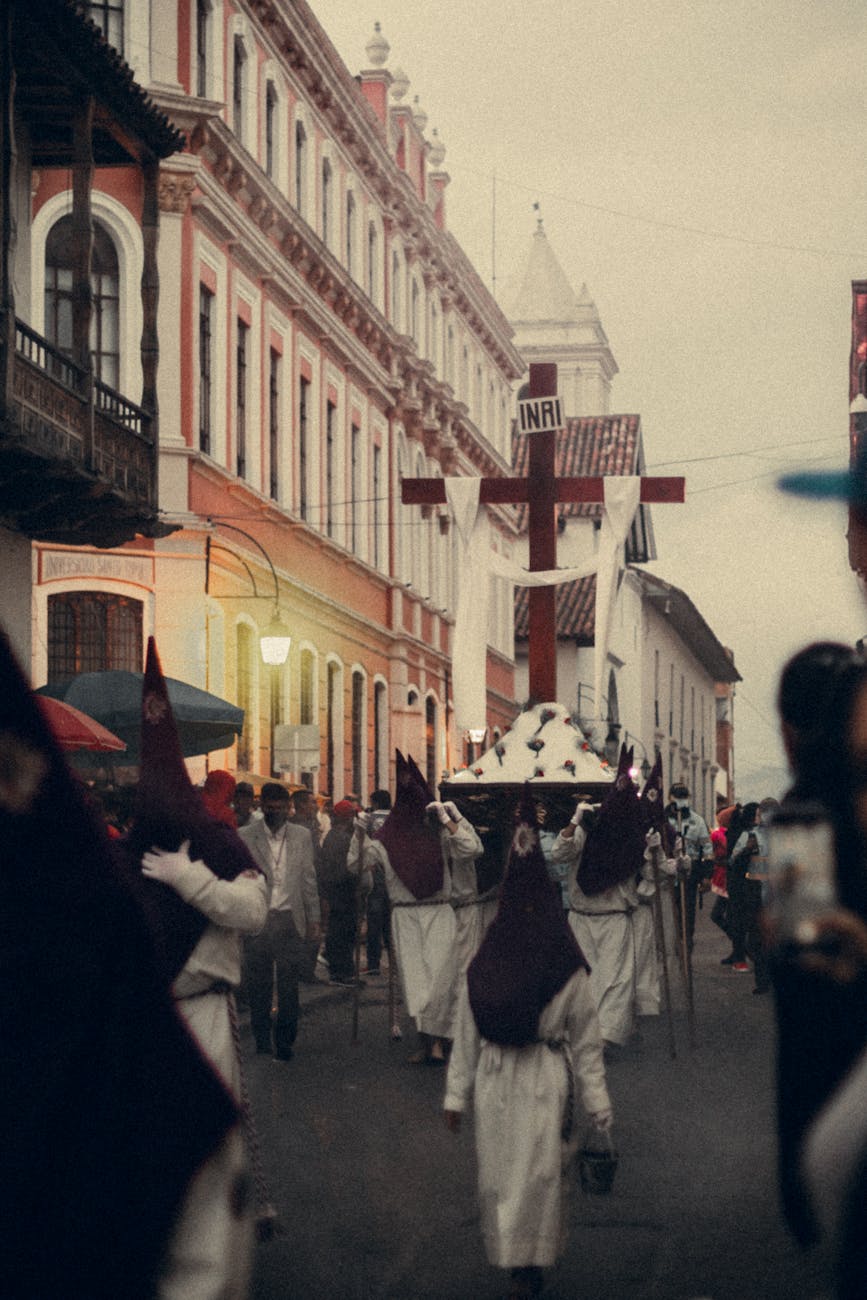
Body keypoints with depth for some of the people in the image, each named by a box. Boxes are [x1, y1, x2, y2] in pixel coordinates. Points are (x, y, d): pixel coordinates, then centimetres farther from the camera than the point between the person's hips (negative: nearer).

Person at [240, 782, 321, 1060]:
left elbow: (309, 880, 12)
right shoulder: (245, 837, 2)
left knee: (288, 986, -1)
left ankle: (285, 1043, 9)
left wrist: (313, 920, 10)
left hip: (290, 920, 1)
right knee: (258, 987, 3)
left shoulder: (302, 836, 9)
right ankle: (263, 1043, 15)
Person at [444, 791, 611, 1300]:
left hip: (548, 1081, -3)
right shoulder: (482, 967, 4)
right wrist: (457, 1093, 8)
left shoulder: (567, 971, -2)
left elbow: (587, 1041, 1)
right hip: (495, 1080, 3)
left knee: (537, 1173, -5)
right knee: (496, 1172, 5)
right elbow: (465, 1035, 8)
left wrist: (598, 1104, 0)